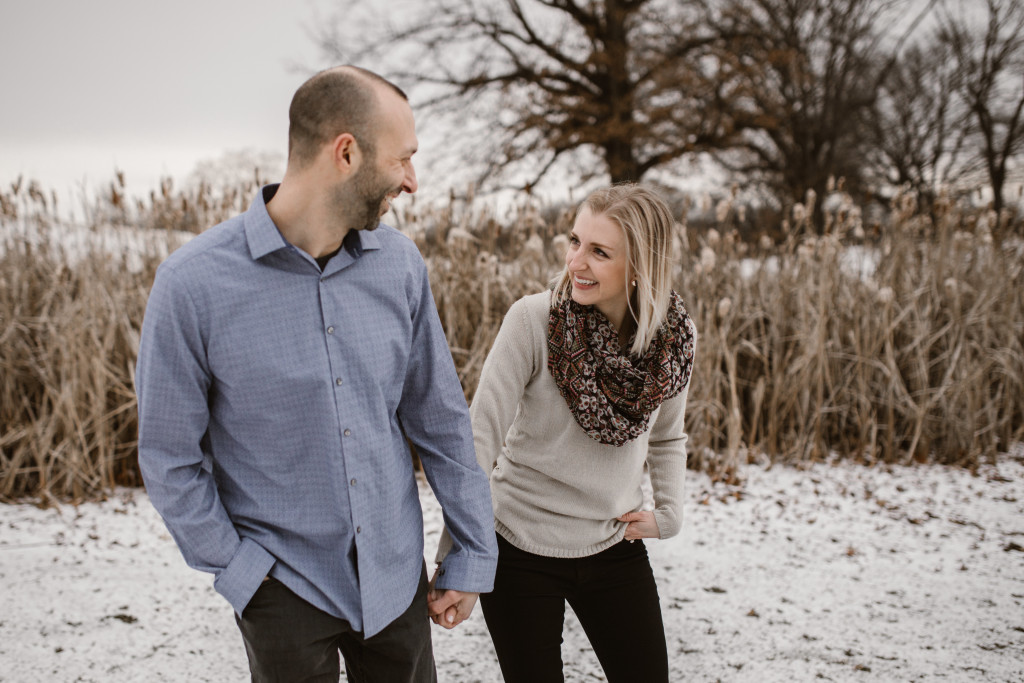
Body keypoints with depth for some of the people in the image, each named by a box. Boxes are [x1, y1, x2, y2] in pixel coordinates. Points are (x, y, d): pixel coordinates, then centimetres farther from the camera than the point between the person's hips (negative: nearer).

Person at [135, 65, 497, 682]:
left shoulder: (400, 263, -4)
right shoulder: (193, 283, -17)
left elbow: (440, 418, 4)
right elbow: (170, 456, -8)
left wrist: (474, 553, 6)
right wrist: (236, 566, -9)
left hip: (396, 577, 4)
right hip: (286, 585, -3)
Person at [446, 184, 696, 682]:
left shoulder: (675, 337, -7)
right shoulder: (532, 319, -19)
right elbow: (481, 434, -19)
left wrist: (668, 514, 1)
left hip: (615, 547, 3)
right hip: (522, 548, -3)